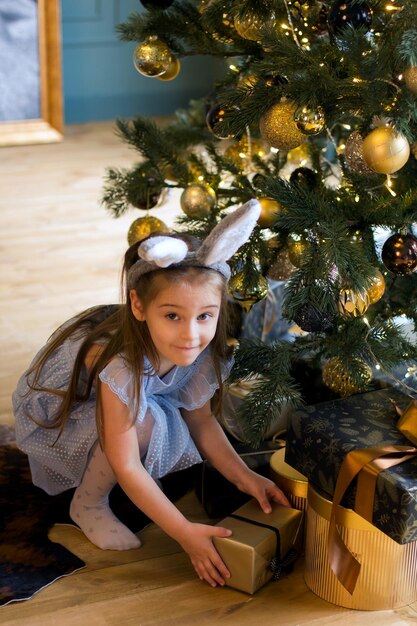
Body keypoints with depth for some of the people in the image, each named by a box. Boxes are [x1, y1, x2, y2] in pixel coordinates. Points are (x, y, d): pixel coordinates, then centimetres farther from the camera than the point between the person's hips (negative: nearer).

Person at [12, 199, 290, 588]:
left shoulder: (198, 349, -21)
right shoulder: (122, 364, -40)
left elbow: (200, 418, -5)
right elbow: (127, 467, -33)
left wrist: (243, 476, -15)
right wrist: (185, 533, -31)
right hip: (54, 415, -7)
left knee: (174, 436, -14)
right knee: (146, 423, -30)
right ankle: (88, 503, -6)